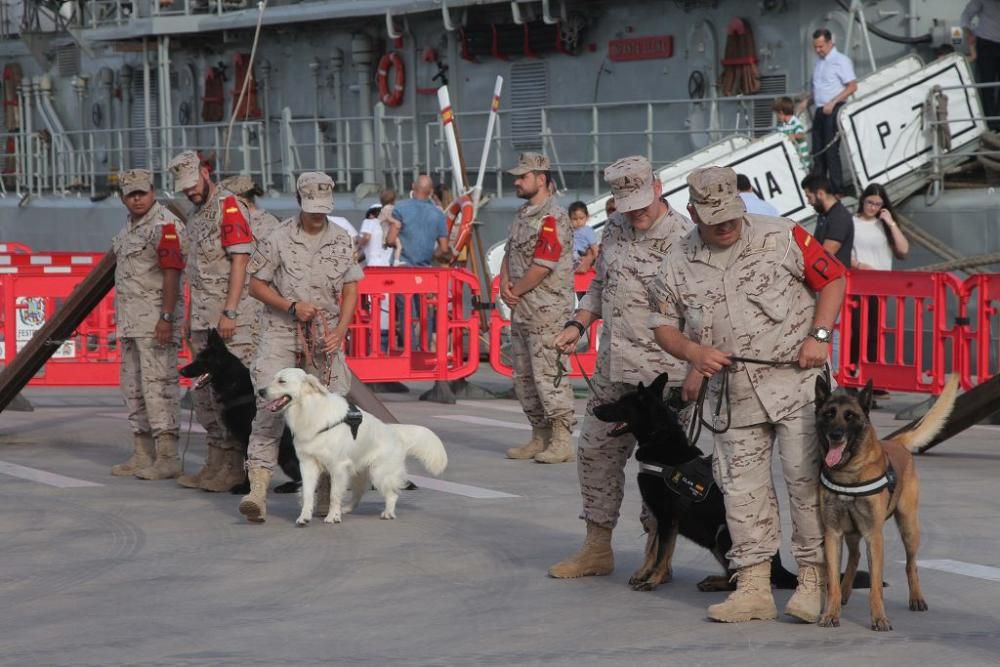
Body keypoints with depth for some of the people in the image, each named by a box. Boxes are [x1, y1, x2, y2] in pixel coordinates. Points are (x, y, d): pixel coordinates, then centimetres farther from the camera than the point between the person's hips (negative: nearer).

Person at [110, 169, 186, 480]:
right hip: (130, 320, 10)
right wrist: (120, 316, 21)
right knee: (134, 388, 12)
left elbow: (171, 273, -19)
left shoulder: (165, 225, -12)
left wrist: (166, 317, -25)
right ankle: (143, 455, 19)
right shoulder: (129, 226, 18)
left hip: (155, 319, -10)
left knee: (158, 384, -12)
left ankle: (167, 458, -13)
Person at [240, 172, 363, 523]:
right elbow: (256, 285, -1)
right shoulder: (279, 238, -6)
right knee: (269, 408, -13)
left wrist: (340, 330, -4)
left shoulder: (341, 240, 4)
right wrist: (293, 306, -13)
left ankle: (326, 492, 16)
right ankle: (257, 491, -19)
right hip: (281, 334, -3)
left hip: (325, 336, 3)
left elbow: (350, 289, 9)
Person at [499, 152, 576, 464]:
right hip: (521, 310, 10)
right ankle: (540, 437, 19)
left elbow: (542, 266, -19)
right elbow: (510, 254, 20)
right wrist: (505, 284, 1)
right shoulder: (523, 215, 17)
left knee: (548, 375, -11)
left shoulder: (553, 218, -14)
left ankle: (562, 441, -8)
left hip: (547, 312, -10)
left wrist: (515, 291, -8)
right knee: (524, 377, 12)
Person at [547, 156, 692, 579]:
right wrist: (577, 325, 9)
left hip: (662, 374, -7)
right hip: (612, 367, 8)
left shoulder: (684, 239, -14)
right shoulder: (615, 228, 8)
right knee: (597, 452, 12)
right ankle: (597, 549, 23)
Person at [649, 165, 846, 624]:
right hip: (733, 394, 4)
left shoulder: (781, 238, -6)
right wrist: (694, 351, -9)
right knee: (742, 489, 4)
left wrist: (819, 335, -12)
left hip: (797, 382, -3)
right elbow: (663, 326, 11)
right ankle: (753, 588, 9)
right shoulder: (679, 264, 4)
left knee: (806, 479, -4)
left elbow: (833, 278, 0)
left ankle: (813, 582, 4)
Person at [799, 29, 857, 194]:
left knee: (831, 150, -9)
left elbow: (852, 86, -13)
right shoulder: (819, 62, 16)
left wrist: (832, 103, -20)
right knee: (818, 151, 7)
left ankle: (837, 190, -5)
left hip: (834, 111, -8)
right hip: (820, 111, 8)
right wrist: (807, 100, 7)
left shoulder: (840, 61, -8)